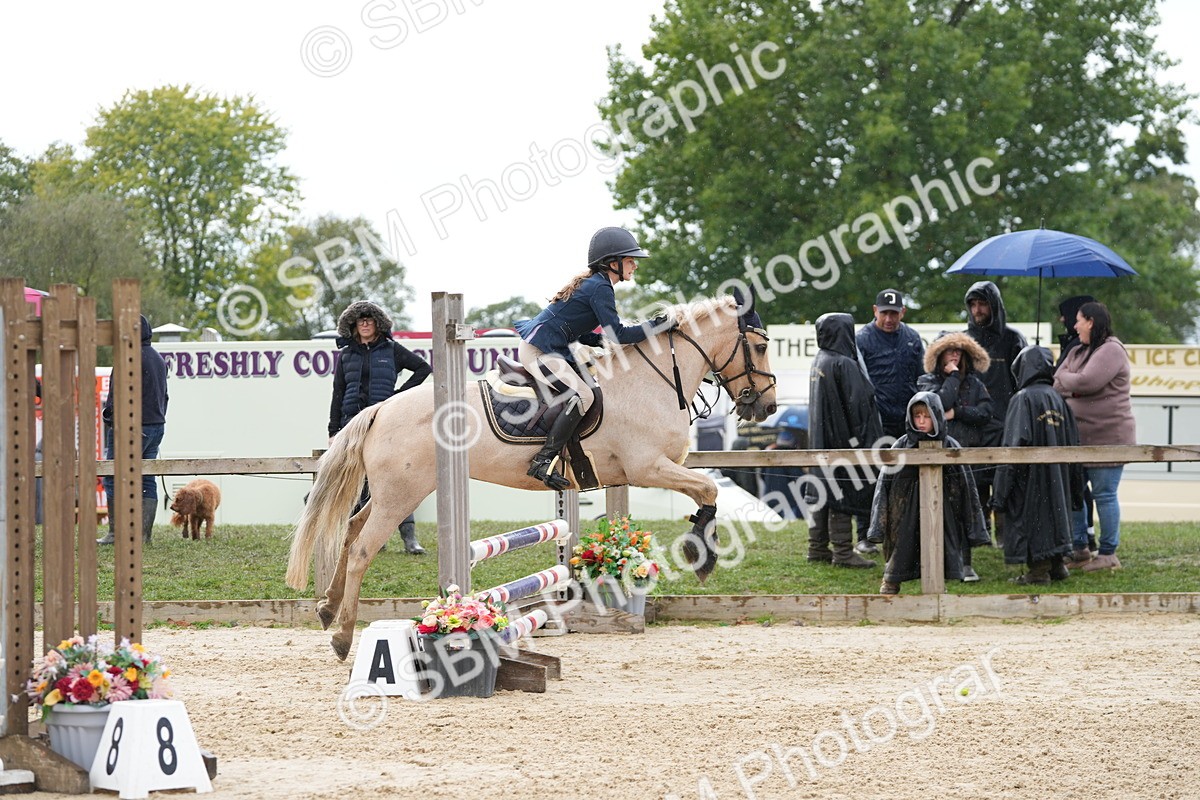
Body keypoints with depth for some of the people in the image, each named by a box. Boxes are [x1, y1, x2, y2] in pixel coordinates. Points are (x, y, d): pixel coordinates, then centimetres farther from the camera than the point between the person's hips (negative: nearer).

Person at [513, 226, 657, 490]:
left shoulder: (590, 282, 18)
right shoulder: (600, 288, -13)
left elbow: (581, 334, 20)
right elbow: (616, 334, -16)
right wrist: (656, 327, -9)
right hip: (539, 351, -10)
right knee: (582, 394, -24)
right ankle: (543, 461, -27)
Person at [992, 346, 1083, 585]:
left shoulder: (1023, 399, -13)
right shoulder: (1059, 399, 6)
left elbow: (1014, 443, -18)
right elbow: (1072, 443, 9)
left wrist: (1003, 487, -15)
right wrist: (1075, 490, 16)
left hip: (1031, 475, -6)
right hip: (1057, 476, 6)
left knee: (1032, 517, 1)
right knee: (1054, 510, 16)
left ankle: (1039, 571, 1)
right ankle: (1055, 564, 22)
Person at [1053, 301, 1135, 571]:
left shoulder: (1111, 351, -11)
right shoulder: (1077, 353, 17)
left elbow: (1085, 382, -22)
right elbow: (1057, 384, 8)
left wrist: (1065, 379, -4)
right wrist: (1074, 385, -12)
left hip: (1107, 437, -9)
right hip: (1078, 437, 9)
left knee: (1104, 495, -3)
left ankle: (1109, 554, 4)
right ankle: (1080, 549, 17)